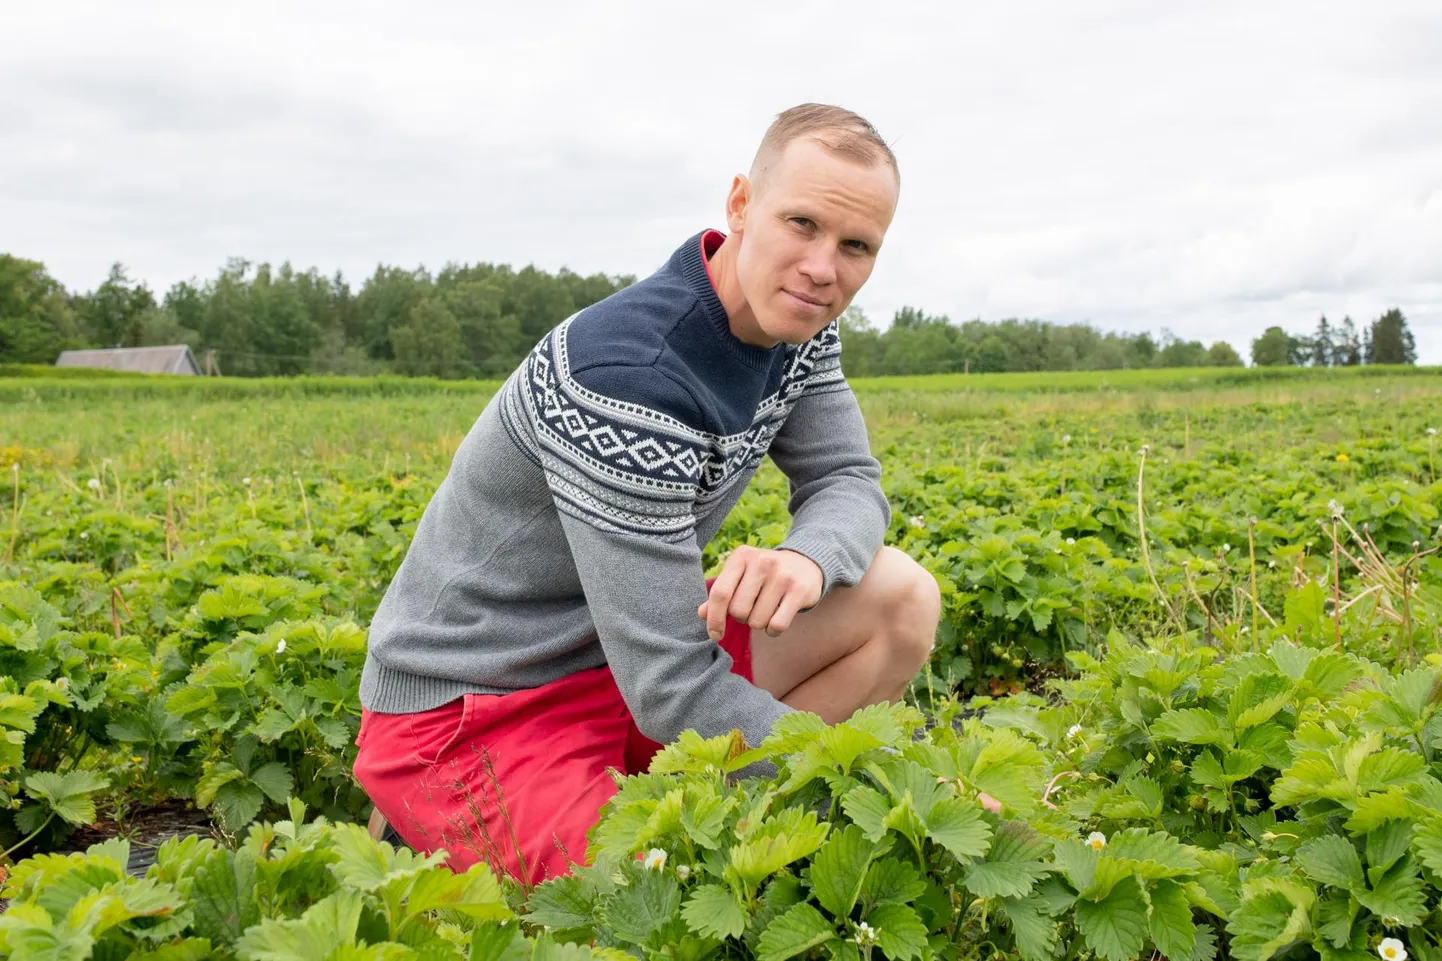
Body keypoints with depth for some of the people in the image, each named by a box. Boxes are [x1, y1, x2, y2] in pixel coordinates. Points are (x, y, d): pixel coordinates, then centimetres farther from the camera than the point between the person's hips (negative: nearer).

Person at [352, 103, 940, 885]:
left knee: (901, 596, -3)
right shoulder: (626, 376, -31)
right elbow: (675, 692, -30)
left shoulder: (791, 322, -4)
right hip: (468, 715, -8)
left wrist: (807, 559, -27)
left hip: (616, 653, 8)